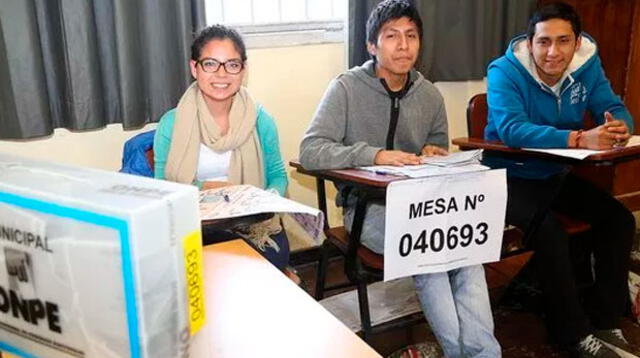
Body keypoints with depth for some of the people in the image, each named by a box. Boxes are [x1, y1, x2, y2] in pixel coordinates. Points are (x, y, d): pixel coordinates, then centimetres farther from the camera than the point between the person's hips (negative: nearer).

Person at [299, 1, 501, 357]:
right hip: (367, 204, -4)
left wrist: (435, 157, -4)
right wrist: (375, 154, -27)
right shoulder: (347, 88, -5)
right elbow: (310, 151, -16)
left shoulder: (430, 95, 9)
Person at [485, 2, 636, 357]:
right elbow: (510, 129, -36)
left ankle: (605, 319, 6)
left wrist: (619, 127, -32)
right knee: (549, 229, -29)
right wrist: (579, 139, -47)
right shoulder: (505, 71, -21)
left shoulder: (587, 65, -4)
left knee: (619, 219, -7)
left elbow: (615, 109, -6)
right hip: (509, 176, -6)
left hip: (556, 174, 6)